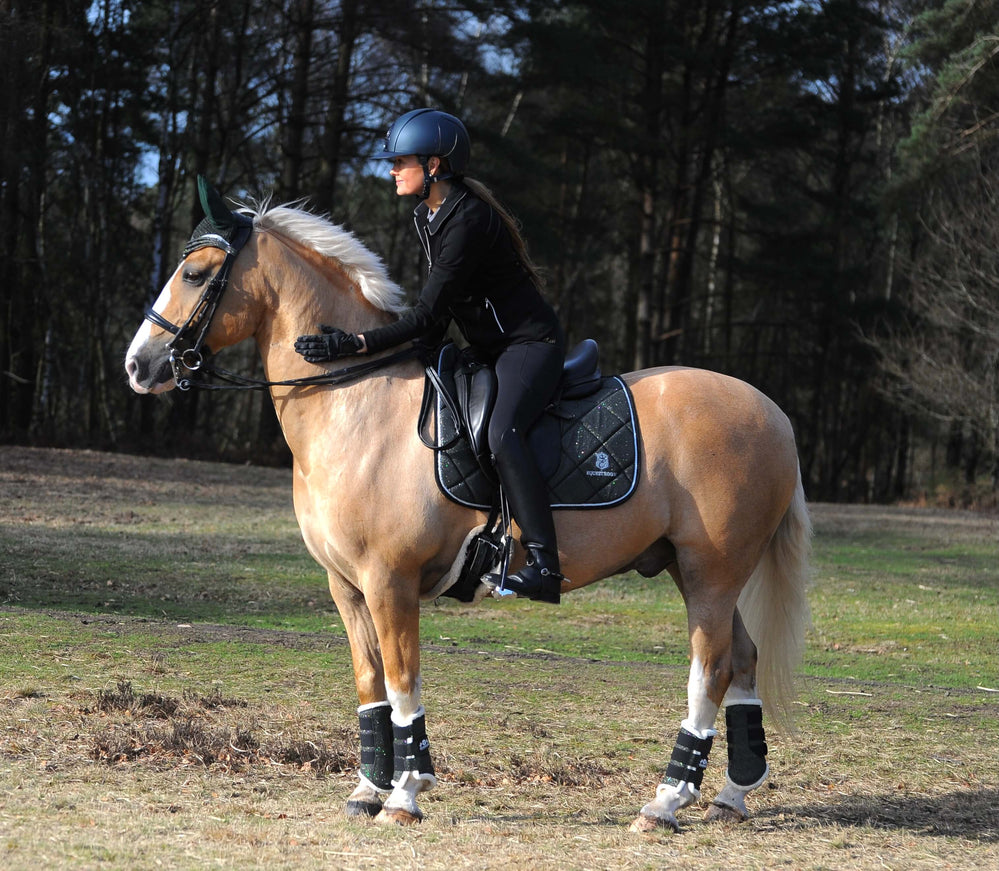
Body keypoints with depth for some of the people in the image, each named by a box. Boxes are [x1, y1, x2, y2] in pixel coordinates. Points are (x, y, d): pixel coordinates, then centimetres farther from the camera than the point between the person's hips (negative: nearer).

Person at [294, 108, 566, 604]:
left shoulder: (468, 222, -23)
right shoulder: (426, 217, 7)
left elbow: (427, 316, -25)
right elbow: (437, 313, 16)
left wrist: (354, 345, -29)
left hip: (531, 344, -11)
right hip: (490, 349, 11)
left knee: (501, 433, -33)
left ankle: (544, 566, -39)